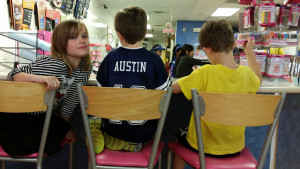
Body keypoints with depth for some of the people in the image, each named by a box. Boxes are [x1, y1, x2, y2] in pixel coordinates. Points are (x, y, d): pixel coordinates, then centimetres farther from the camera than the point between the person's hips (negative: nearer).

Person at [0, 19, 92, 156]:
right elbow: (13, 75, -25)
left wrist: (65, 128, 11)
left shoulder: (85, 69, -10)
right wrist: (37, 78, -48)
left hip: (44, 116, 6)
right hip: (15, 115, -6)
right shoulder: (51, 64, -30)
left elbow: (70, 100, 2)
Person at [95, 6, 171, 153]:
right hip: (144, 134, 0)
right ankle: (133, 142, 11)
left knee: (94, 122, 31)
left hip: (114, 128, 1)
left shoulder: (110, 58, -9)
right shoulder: (154, 59, -14)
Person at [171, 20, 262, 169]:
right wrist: (249, 52, 20)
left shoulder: (205, 73, -26)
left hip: (204, 147, -4)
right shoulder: (245, 73, -9)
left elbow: (174, 87, -21)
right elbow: (258, 79, 14)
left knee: (179, 136, 27)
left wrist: (192, 77, -2)